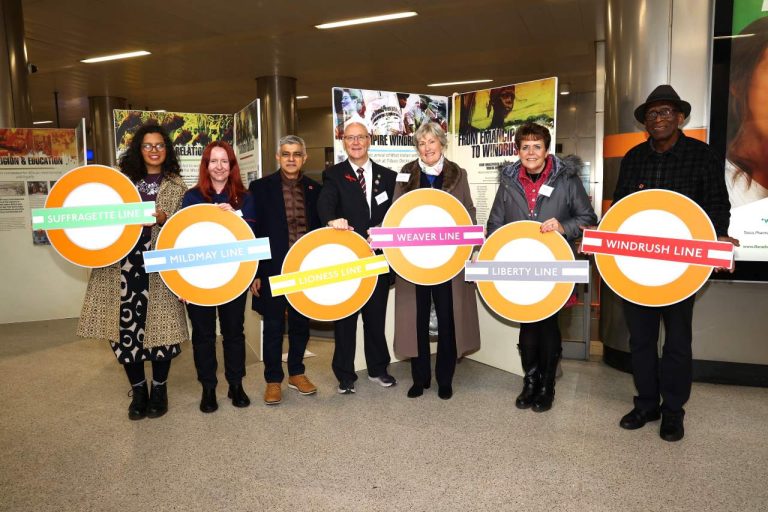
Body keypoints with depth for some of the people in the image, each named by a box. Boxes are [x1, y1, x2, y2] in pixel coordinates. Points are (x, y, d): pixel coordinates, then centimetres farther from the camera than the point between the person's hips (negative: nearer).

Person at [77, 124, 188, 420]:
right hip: (123, 261, 2)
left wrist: (163, 219, -18)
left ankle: (159, 389, 19)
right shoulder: (123, 180, 16)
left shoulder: (175, 184, 8)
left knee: (158, 324, -1)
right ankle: (138, 390, 19)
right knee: (125, 325, 0)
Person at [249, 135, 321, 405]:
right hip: (274, 269, -3)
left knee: (301, 324, 13)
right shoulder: (261, 187, -2)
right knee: (273, 327, 6)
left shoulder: (315, 189, 6)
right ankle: (273, 380, 20)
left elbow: (320, 230, 8)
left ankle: (297, 373, 30)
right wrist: (255, 273, -7)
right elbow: (253, 231, -3)